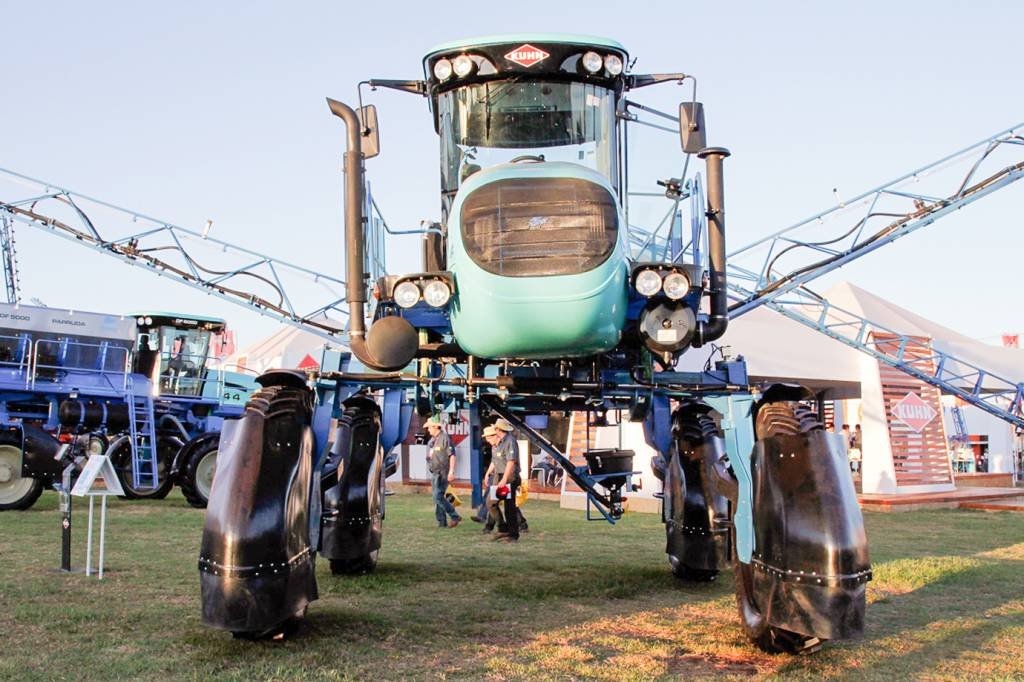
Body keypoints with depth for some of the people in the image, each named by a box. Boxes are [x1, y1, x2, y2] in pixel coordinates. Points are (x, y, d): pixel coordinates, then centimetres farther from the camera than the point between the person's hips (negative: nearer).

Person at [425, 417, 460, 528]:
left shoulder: (444, 438, -11)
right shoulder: (431, 441, 15)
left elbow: (452, 455, -15)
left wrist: (451, 471, -20)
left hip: (443, 472, -9)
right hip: (434, 473, 9)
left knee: (438, 496, -16)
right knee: (436, 497, 8)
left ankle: (455, 517, -6)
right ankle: (442, 522, 13)